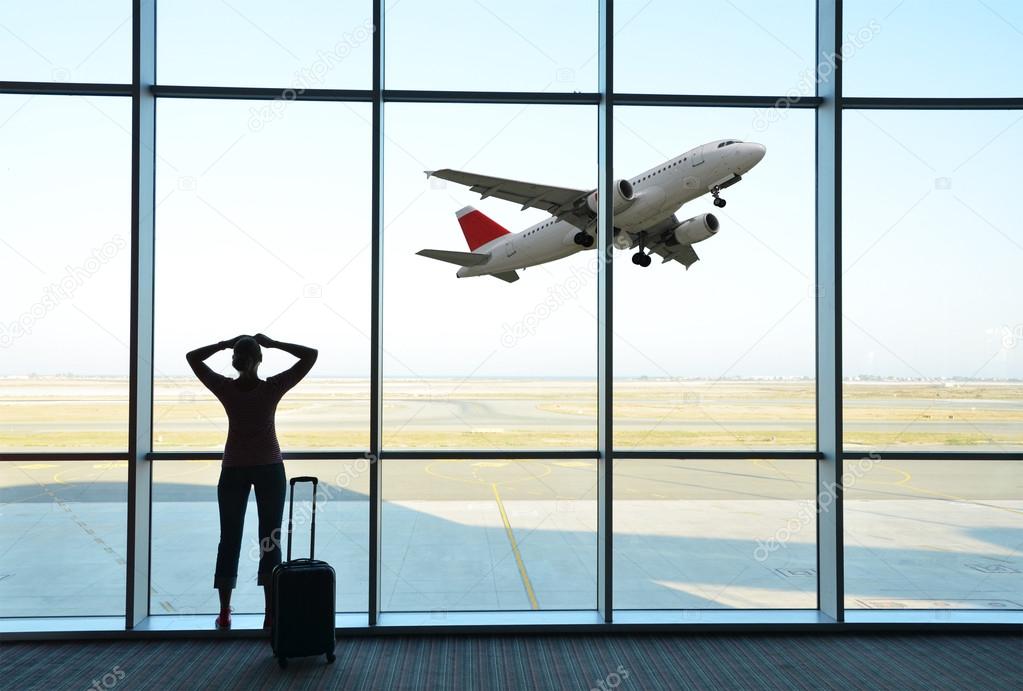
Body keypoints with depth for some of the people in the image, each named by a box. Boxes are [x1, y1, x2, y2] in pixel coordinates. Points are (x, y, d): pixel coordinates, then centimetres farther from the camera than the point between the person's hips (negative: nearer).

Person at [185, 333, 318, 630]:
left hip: (234, 468, 1)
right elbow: (311, 355, -9)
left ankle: (224, 613, 13)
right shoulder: (273, 387, -14)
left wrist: (225, 344, 0)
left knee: (229, 538, 10)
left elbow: (192, 357, 5)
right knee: (270, 540, 2)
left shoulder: (226, 388, -10)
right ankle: (271, 615, 0)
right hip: (270, 466, -1)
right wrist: (273, 343, -7)